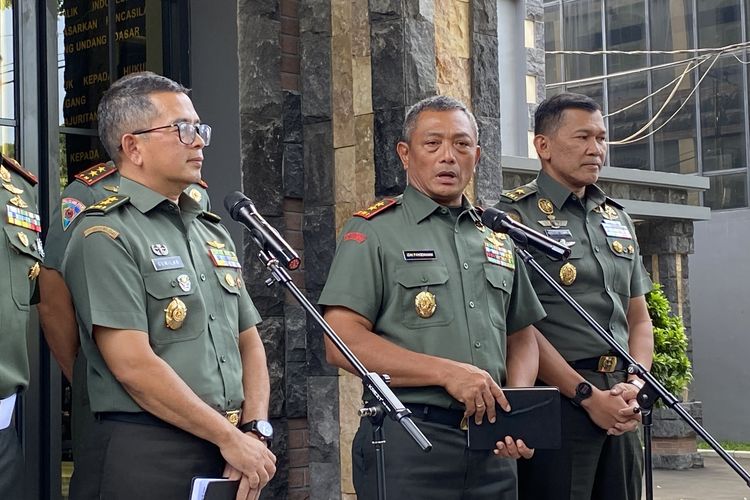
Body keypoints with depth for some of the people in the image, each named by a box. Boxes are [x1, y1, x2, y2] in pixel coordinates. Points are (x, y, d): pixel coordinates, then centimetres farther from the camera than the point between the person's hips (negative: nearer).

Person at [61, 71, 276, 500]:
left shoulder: (214, 233, 17)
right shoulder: (105, 236, -9)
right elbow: (134, 365, -16)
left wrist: (254, 431, -1)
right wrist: (230, 437, -13)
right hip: (150, 459, -7)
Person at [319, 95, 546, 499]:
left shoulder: (497, 238, 17)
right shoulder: (372, 232, -1)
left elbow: (521, 336, 21)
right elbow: (342, 343, -11)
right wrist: (448, 373, -16)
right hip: (406, 442, -5)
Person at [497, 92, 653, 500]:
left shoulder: (617, 218, 17)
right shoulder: (515, 216, -5)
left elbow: (639, 319, 18)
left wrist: (635, 385, -1)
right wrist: (588, 396, -14)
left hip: (620, 408, 7)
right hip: (555, 401, -6)